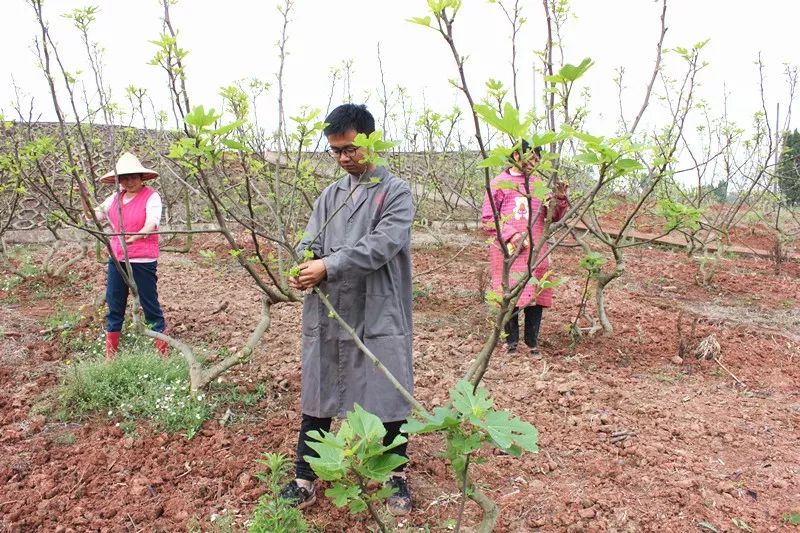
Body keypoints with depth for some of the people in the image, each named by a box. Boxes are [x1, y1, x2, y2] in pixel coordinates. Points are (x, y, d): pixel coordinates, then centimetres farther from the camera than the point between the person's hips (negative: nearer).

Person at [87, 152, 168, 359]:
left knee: (151, 307, 1)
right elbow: (94, 215, 14)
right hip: (117, 260, 6)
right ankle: (110, 354, 23)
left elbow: (151, 224, -23)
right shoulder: (115, 198, 10)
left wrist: (135, 237, -42)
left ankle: (163, 352, 12)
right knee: (114, 307, 12)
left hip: (143, 261, -6)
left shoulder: (151, 196, -9)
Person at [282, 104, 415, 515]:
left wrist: (328, 267, -22)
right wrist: (302, 269, -16)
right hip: (327, 315, 5)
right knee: (316, 396, 11)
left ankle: (397, 475, 28)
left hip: (379, 316, -4)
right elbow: (310, 243, 6)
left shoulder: (396, 191, -4)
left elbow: (381, 244, -17)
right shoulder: (330, 195, 12)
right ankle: (305, 477, 25)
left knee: (388, 394, 7)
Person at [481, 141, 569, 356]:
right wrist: (510, 235, -15)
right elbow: (487, 218, -3)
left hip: (536, 252, 4)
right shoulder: (500, 183, 1)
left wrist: (561, 198, -5)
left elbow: (555, 217, 14)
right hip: (509, 251, -4)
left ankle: (532, 342, 16)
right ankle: (511, 340, 17)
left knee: (536, 296, 3)